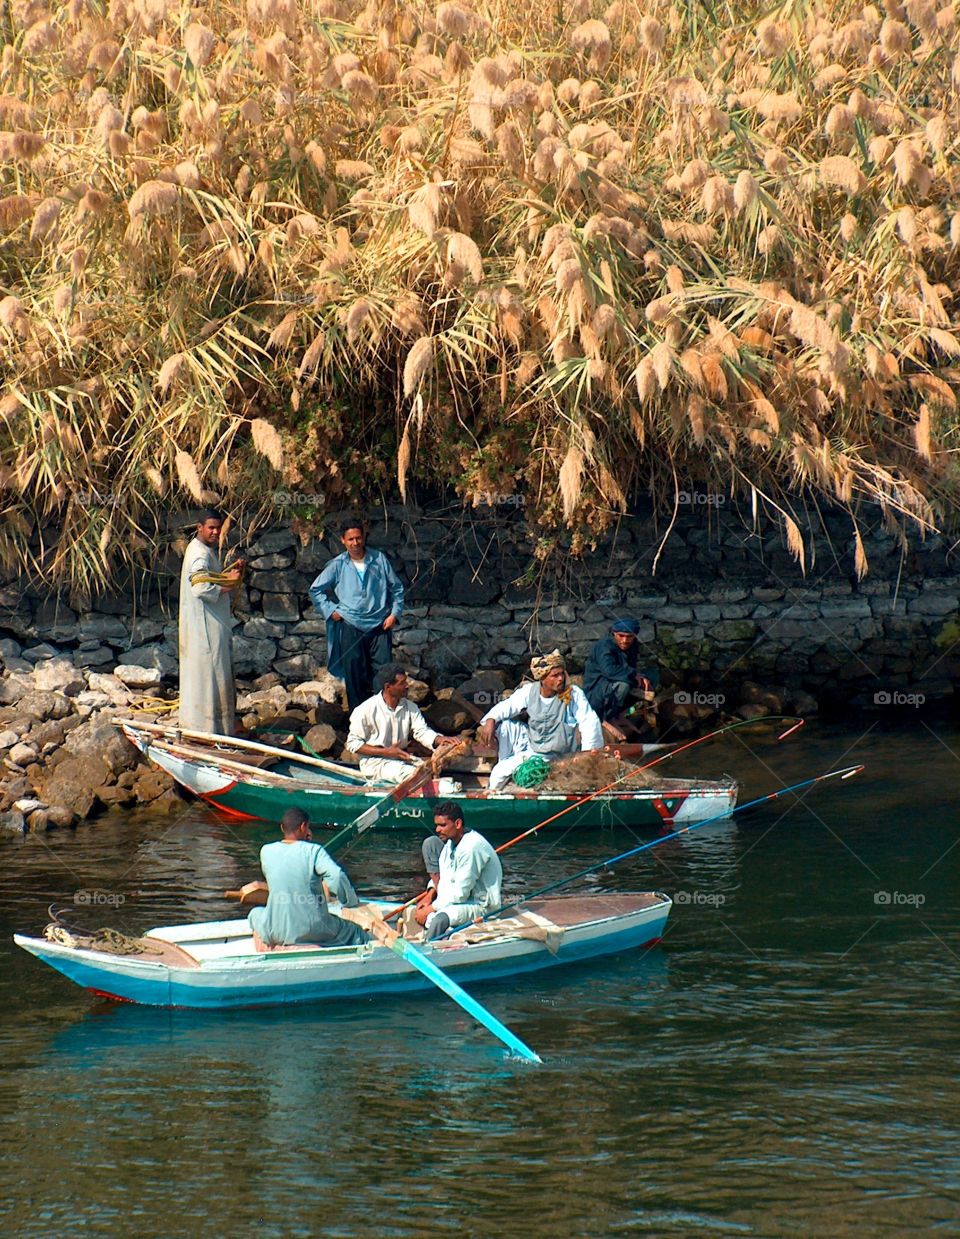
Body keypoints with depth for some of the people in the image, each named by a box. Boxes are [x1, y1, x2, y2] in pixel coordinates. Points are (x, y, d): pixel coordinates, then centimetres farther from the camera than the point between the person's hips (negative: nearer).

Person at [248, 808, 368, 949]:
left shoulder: (266, 851, 3)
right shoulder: (313, 850, -7)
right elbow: (337, 876, -22)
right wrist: (352, 903, -5)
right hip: (313, 931, -3)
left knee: (256, 913, 36)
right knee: (356, 934, 14)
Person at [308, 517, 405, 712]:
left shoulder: (379, 559, 4)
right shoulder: (337, 565, 3)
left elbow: (396, 588, 12)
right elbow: (316, 590, 11)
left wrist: (395, 613, 3)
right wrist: (330, 611, 1)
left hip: (379, 625, 0)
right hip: (350, 628, 0)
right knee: (355, 675, 3)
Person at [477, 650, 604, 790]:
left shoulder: (573, 693, -20)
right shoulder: (529, 691, -9)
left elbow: (589, 721, -24)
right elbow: (507, 706, -4)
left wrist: (588, 752, -33)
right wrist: (490, 720, -25)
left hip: (550, 756, -5)